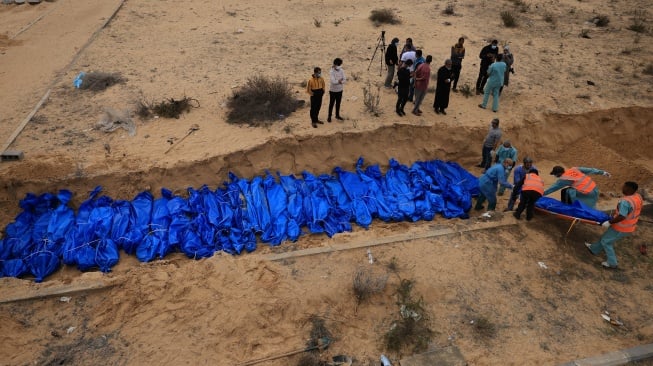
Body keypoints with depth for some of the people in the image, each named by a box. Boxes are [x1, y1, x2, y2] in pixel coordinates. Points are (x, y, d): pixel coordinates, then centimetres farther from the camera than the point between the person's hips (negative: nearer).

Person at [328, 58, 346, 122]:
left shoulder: (341, 71, -3)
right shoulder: (331, 72, -20)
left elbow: (344, 80, -6)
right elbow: (333, 81, -28)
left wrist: (338, 81, -21)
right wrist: (340, 81, -15)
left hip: (340, 90, 5)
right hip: (333, 91, -5)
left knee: (338, 103, 17)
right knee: (331, 104, 6)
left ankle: (337, 115, 33)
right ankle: (329, 116, 19)